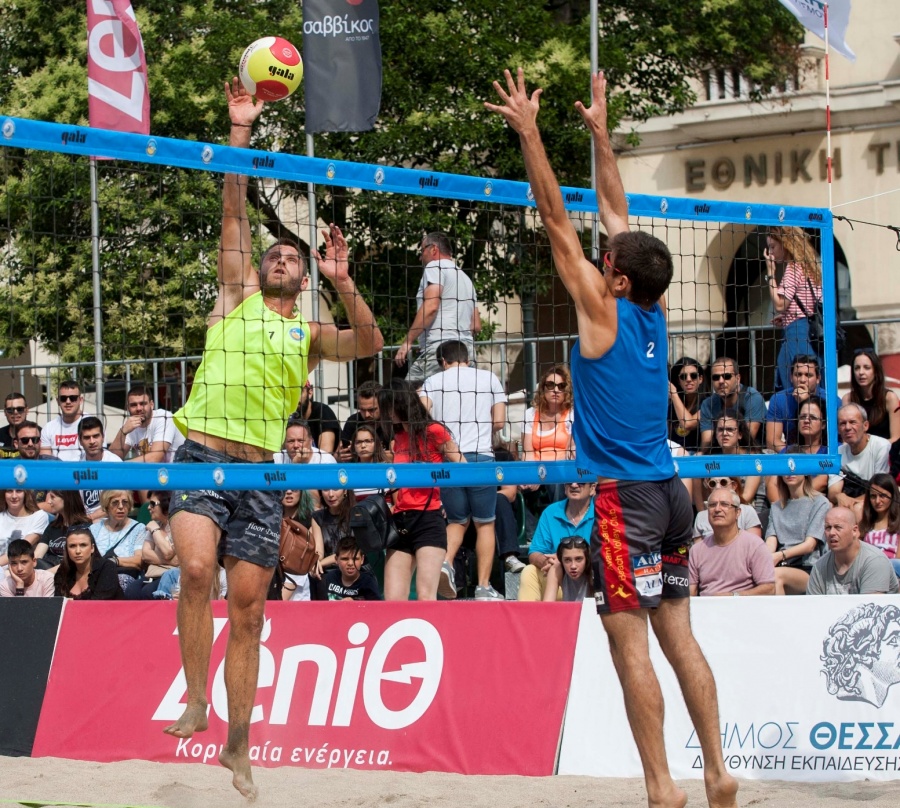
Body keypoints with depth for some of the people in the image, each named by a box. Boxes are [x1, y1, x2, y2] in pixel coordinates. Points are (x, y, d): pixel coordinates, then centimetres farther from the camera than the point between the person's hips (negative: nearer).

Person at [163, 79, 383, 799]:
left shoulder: (309, 335, 17)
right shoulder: (235, 300, 15)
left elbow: (369, 344, 0)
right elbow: (235, 214, 8)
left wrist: (343, 283, -13)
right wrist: (241, 129, 2)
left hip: (260, 471, 2)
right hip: (202, 455, -2)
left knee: (248, 611, 1)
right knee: (197, 567, -27)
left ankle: (238, 743, 8)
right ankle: (195, 700, -16)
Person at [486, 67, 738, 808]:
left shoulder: (605, 313, -10)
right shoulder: (652, 312, 6)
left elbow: (558, 220, -10)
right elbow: (616, 211, 17)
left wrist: (529, 132, -7)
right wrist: (600, 133, 25)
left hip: (625, 497, -8)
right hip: (669, 492, 8)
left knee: (630, 644, -6)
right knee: (678, 636, 10)